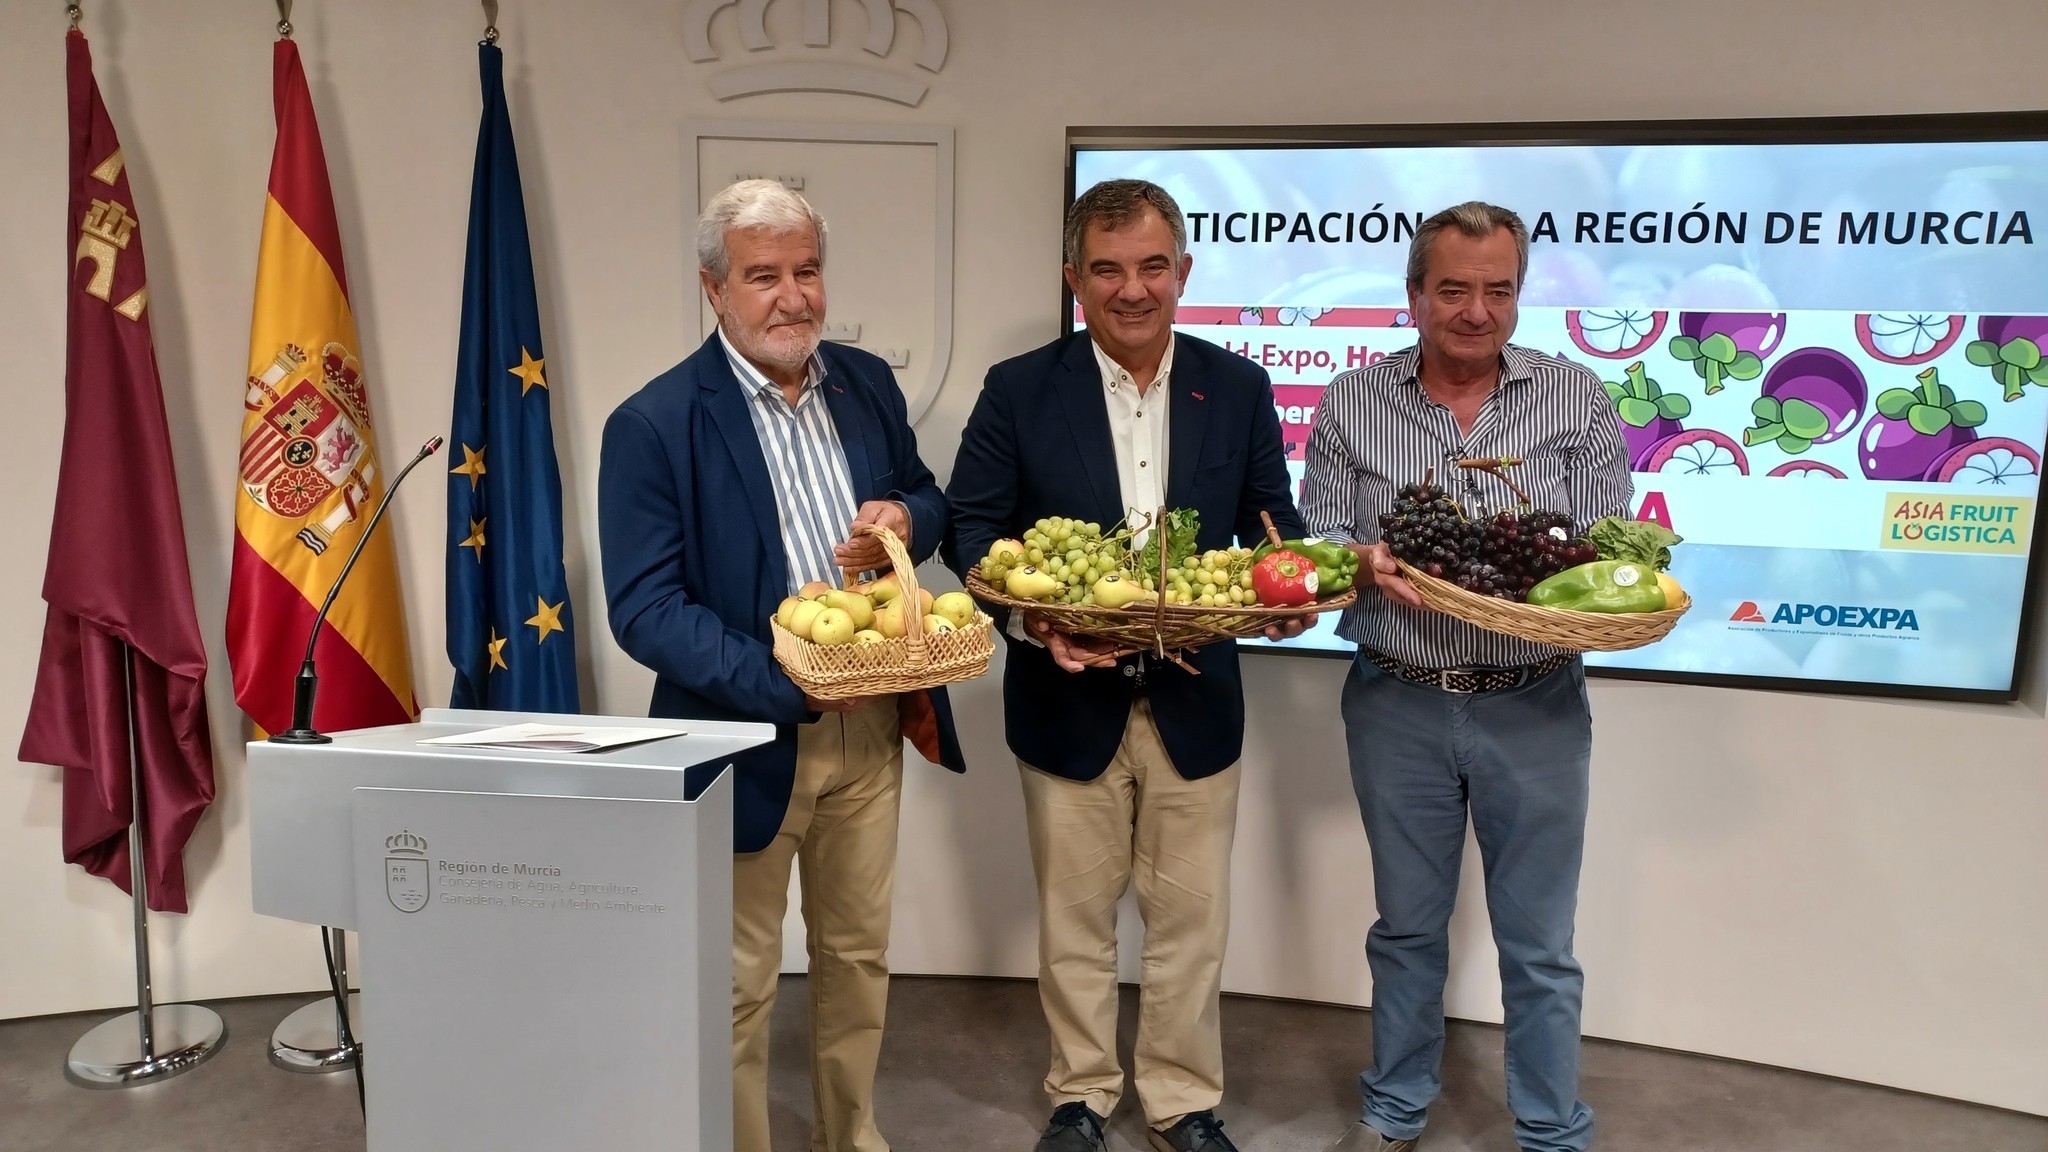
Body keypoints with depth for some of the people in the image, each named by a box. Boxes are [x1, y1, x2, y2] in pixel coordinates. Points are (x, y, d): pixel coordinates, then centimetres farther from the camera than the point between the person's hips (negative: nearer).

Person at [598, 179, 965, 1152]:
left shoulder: (867, 384, 3)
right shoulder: (653, 425, -14)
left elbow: (927, 497, 16)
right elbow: (643, 609, -17)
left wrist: (905, 517, -10)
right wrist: (789, 685, -27)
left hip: (871, 727, 6)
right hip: (750, 739, -5)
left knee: (858, 955, 20)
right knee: (739, 982, 11)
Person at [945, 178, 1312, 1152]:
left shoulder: (1239, 389, 1)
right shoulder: (1019, 390, -5)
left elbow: (1273, 530, 7)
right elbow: (969, 528, -5)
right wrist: (1032, 617, -22)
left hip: (1196, 700, 1)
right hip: (1068, 699, -1)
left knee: (1191, 921, 13)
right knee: (1074, 918, 14)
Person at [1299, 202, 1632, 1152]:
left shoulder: (1578, 400, 0)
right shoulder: (1351, 404, 1)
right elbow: (1317, 539, 0)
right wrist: (1365, 560, -21)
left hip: (1535, 707, 0)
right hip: (1398, 706, 1)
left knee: (1538, 946, 10)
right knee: (1407, 926, 17)